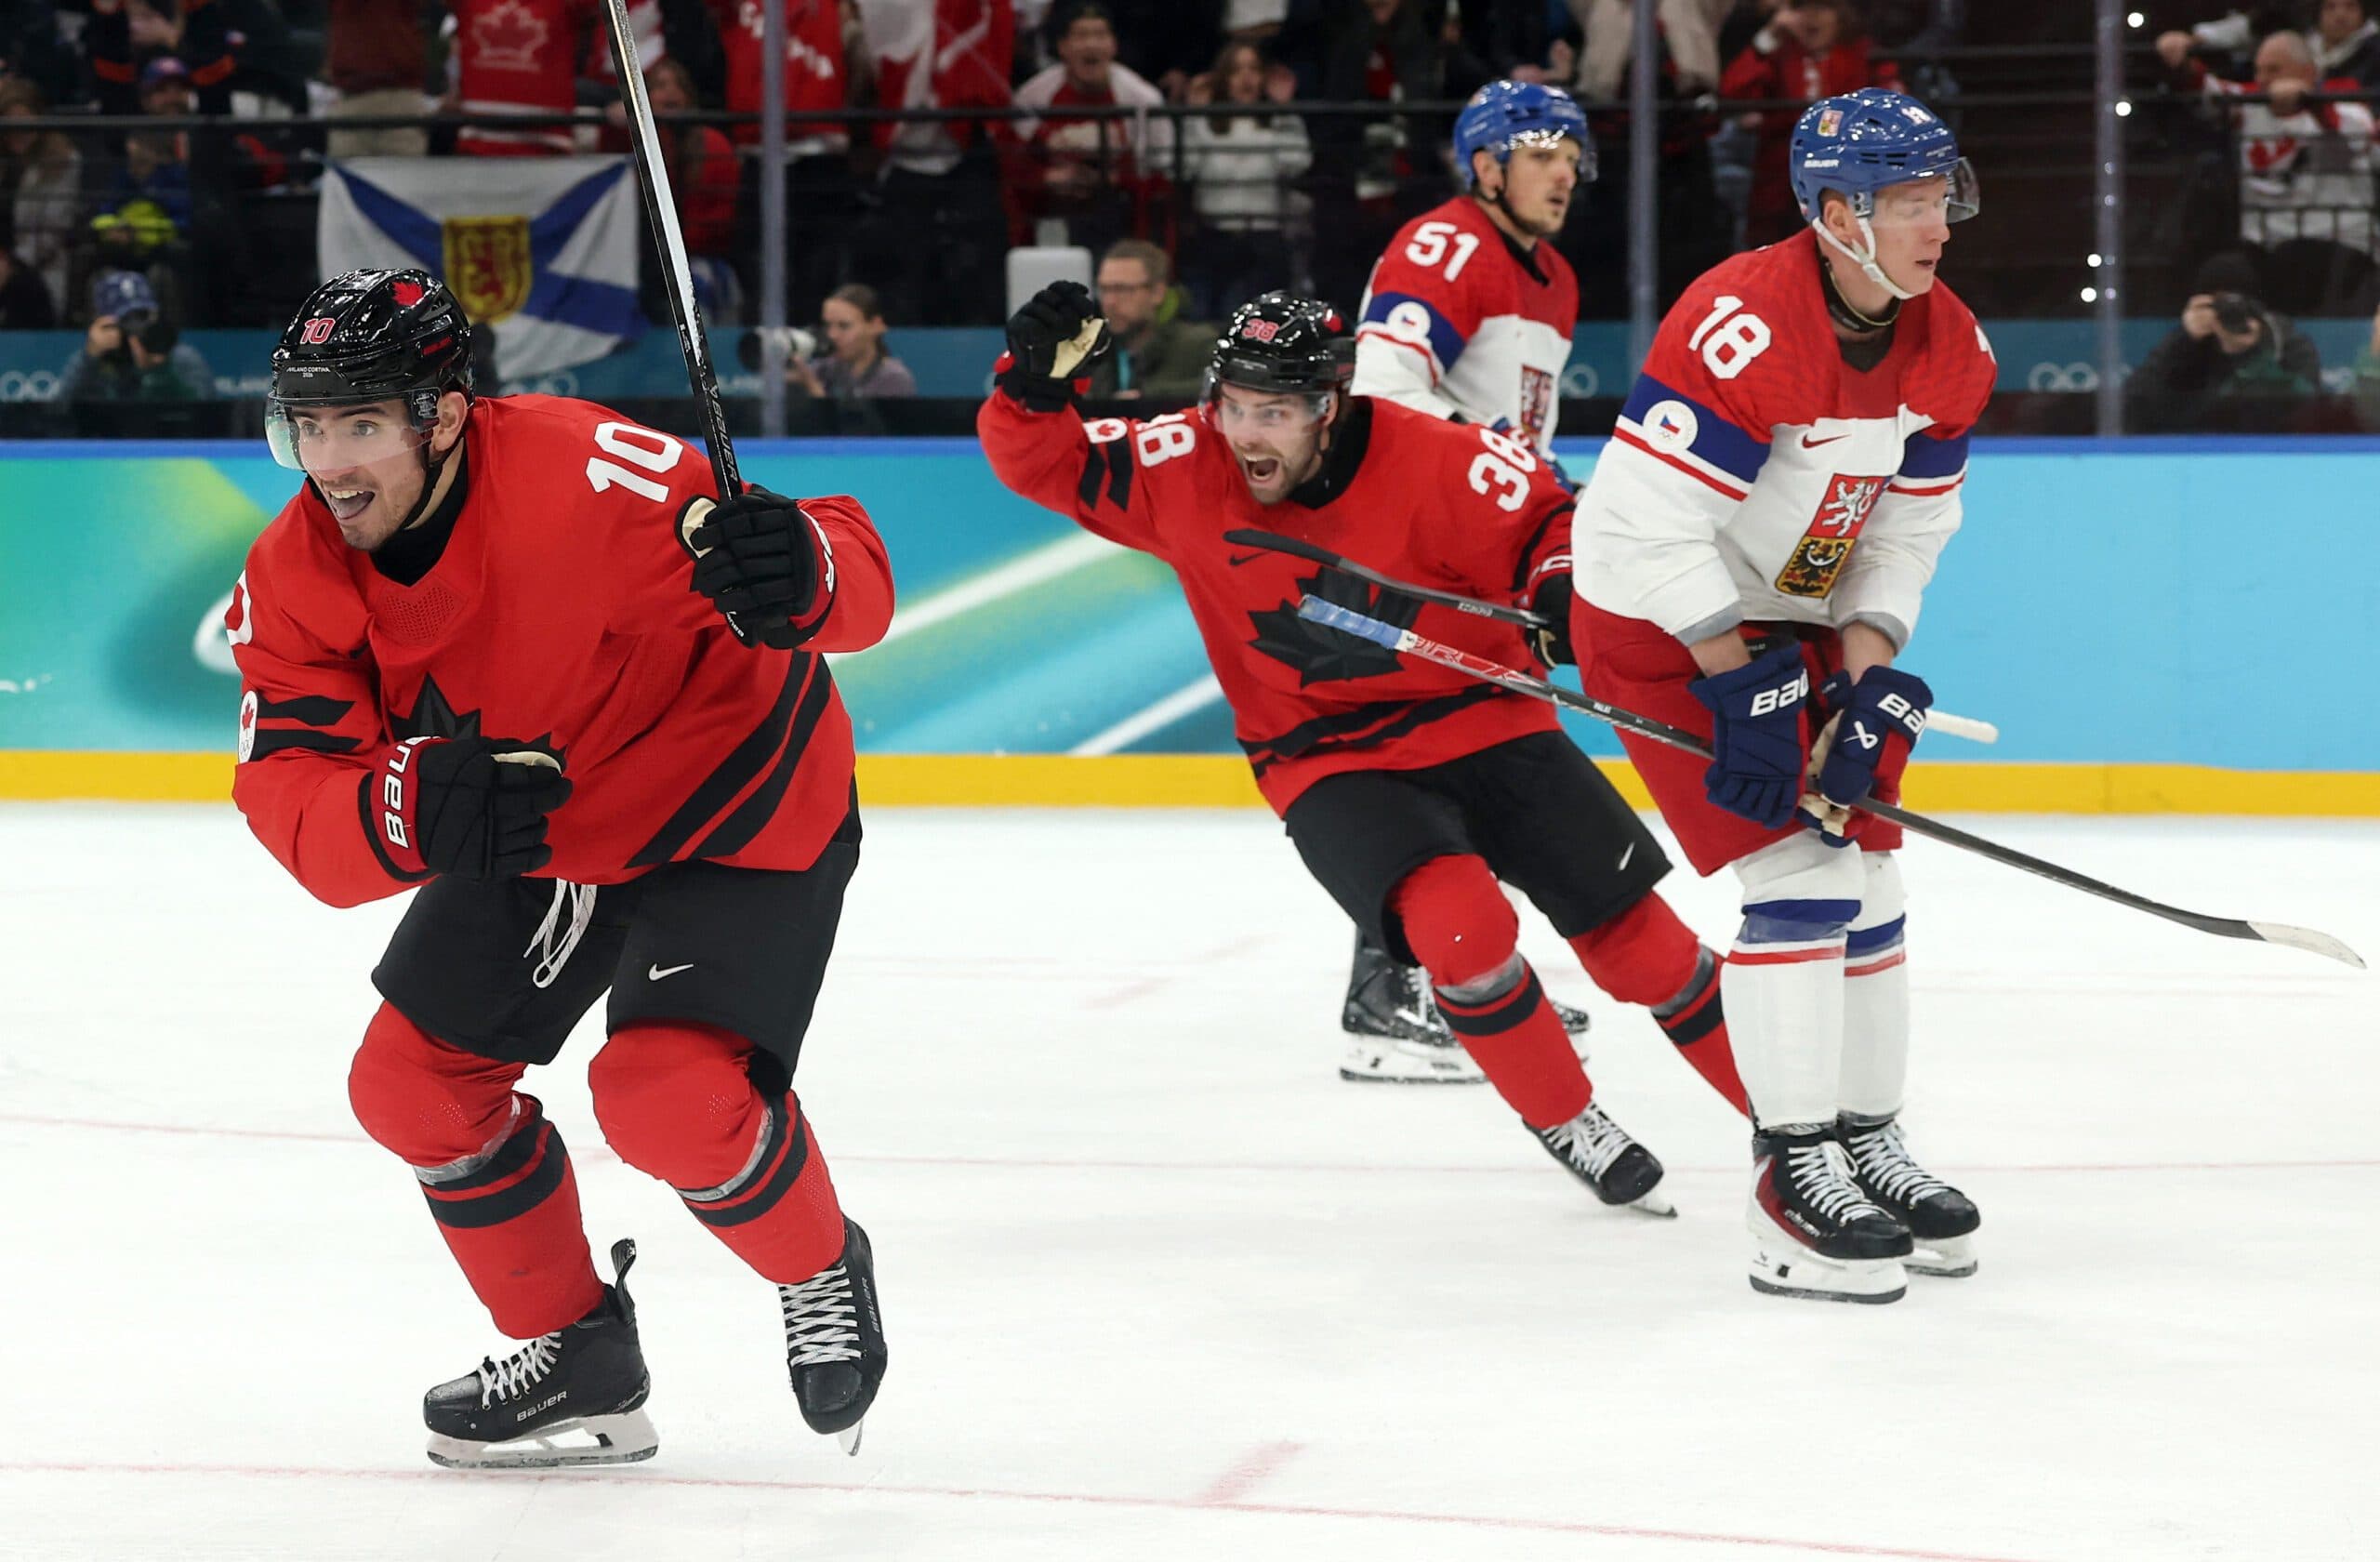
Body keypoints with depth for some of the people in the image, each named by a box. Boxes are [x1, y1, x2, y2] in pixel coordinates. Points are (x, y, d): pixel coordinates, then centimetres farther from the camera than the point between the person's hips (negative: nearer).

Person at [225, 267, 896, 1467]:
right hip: (531, 834, 7)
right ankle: (581, 1364, 24)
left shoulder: (585, 476, -35)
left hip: (739, 811, -7)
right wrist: (414, 811, -42)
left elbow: (853, 581, -34)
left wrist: (800, 575, -59)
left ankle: (822, 1275, 10)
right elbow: (295, 806, -20)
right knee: (411, 1082, 5)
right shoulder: (293, 581, -15)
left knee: (668, 1095, -23)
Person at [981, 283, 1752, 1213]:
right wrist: (1034, 381, -28)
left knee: (1631, 931, -1)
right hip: (1326, 761, 0)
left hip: (1476, 717, 0)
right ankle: (1569, 1127, -3)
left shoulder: (1432, 462, -20)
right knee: (1460, 922, -26)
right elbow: (1043, 464, -9)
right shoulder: (1186, 469, -14)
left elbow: (1550, 520, -10)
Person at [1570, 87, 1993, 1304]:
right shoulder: (1744, 327, -29)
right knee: (1794, 872, -15)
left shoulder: (1948, 348, -5)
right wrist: (1738, 684, -24)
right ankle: (1794, 1178, -11)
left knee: (1865, 870, 9)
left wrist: (1865, 683, -9)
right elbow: (1635, 532, -29)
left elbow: (1904, 535, 3)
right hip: (1662, 624, -8)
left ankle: (1867, 1143, 23)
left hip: (1800, 621, 8)